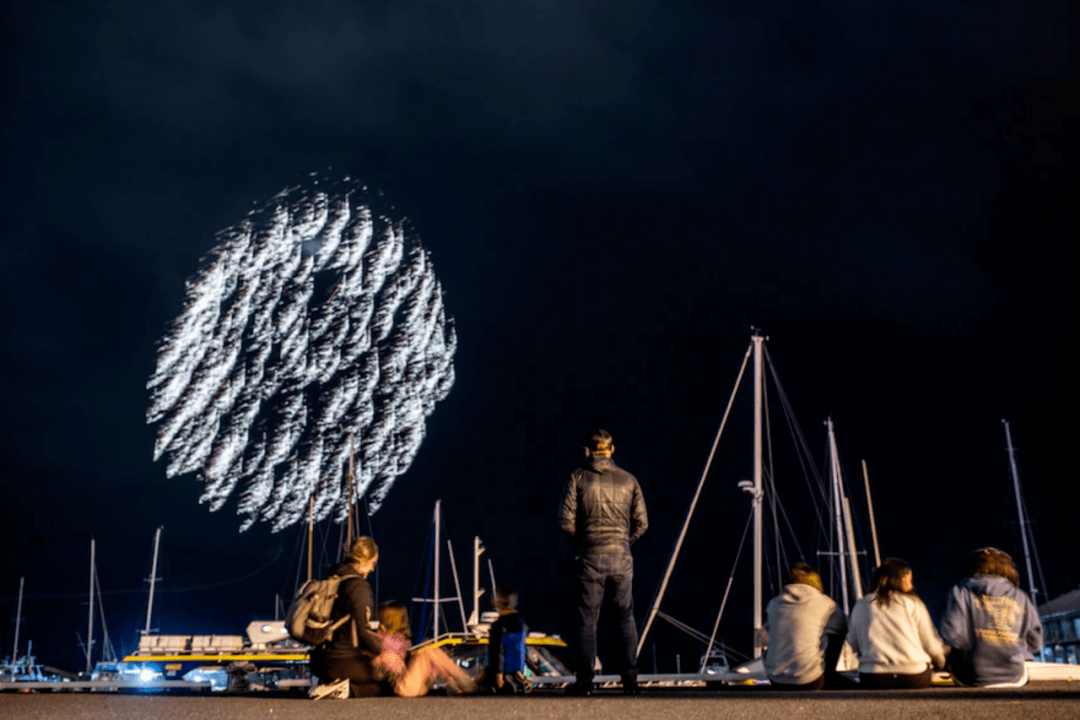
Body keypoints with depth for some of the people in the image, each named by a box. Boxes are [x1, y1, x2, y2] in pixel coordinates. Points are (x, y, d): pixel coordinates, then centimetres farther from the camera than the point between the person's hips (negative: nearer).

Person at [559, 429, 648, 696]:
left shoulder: (578, 478, -2)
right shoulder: (628, 479, 4)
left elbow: (567, 519, -6)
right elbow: (641, 521, 4)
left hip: (590, 558, -2)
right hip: (622, 558, 2)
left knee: (587, 619, 4)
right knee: (626, 618, 11)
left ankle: (585, 681, 7)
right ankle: (630, 680, 12)